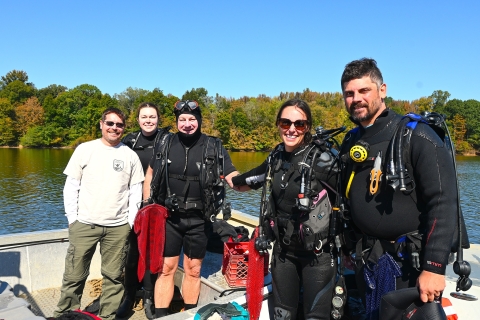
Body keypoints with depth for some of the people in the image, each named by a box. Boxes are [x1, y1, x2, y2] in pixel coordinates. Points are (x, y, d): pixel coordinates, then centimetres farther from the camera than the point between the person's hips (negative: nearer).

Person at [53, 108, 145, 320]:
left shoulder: (130, 155, 5)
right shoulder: (85, 149, 3)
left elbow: (135, 191, 6)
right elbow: (71, 186, 3)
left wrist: (131, 221, 2)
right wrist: (72, 218, -2)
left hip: (118, 227, 1)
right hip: (84, 224, -1)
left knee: (113, 277, 9)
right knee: (74, 276, 5)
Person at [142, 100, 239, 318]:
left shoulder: (214, 147, -6)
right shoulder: (166, 143, 0)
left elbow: (233, 178, -12)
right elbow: (150, 174, 11)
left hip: (198, 220, 0)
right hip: (168, 217, 1)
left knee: (193, 270, 12)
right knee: (166, 268, 5)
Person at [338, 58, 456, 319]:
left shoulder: (416, 136, -13)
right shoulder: (350, 142, 6)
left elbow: (443, 203, -18)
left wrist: (434, 267, -22)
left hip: (410, 260, -6)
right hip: (366, 259, 6)